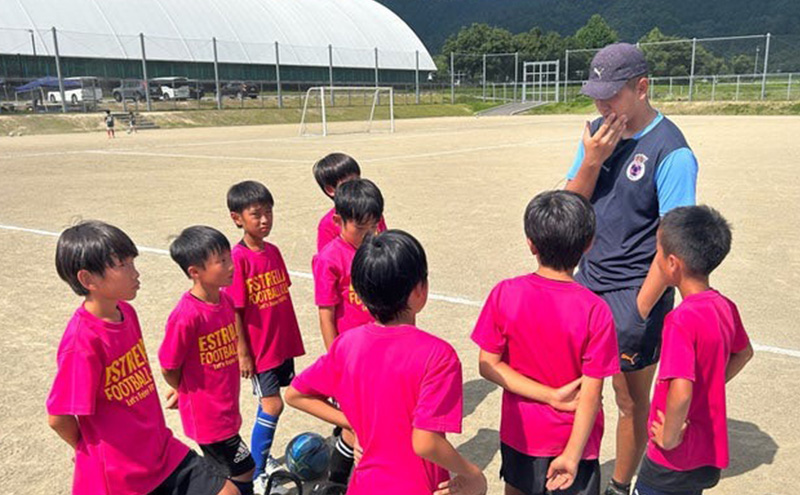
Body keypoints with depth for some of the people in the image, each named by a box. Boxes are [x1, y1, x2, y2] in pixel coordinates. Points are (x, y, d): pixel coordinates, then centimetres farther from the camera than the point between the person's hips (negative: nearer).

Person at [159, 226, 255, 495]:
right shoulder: (186, 316, -27)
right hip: (207, 415, -7)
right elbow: (168, 369, -16)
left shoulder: (226, 301, -3)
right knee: (243, 473, 4)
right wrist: (195, 395, 0)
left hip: (226, 409, 8)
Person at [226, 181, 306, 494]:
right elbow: (234, 311, -15)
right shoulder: (238, 258, -17)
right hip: (259, 348, -6)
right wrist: (243, 353, -13)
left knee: (269, 404, 16)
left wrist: (292, 337, 13)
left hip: (283, 343, 7)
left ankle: (263, 456, 36)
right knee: (273, 405, -3)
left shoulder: (273, 251, 4)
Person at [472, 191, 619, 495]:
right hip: (571, 437, -2)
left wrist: (550, 396, -14)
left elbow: (488, 365, -14)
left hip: (519, 432, 2)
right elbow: (591, 392, -18)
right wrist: (572, 455, -10)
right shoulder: (595, 311, -22)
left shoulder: (505, 294, -17)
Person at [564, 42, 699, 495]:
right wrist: (592, 160, -13)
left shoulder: (671, 152, -16)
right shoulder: (599, 133, 4)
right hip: (587, 283, 6)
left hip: (635, 294, -6)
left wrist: (638, 313, -19)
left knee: (631, 401, 10)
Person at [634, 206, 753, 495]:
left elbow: (681, 391, -36)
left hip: (674, 460, -8)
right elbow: (744, 353, 17)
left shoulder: (682, 320, -28)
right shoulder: (725, 307, -3)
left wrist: (669, 436, -21)